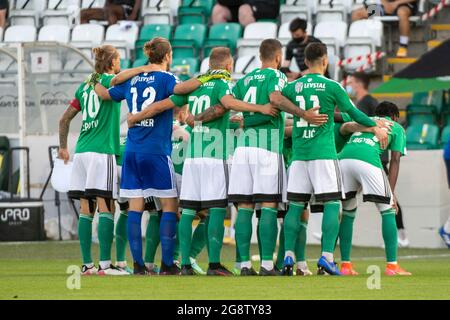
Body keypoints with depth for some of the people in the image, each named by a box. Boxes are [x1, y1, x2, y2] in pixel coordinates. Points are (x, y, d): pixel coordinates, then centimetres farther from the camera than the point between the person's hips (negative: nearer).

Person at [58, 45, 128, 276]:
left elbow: (65, 119, 21)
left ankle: (87, 264, 4)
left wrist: (63, 146, 30)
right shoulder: (111, 81, 0)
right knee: (106, 208, -8)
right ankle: (105, 264, -15)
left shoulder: (84, 86, 18)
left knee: (86, 210, 5)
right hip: (103, 151, -7)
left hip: (82, 152, 7)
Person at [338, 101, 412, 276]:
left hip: (343, 158, 4)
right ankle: (392, 266, 1)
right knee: (388, 211, 7)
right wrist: (391, 193, 10)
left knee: (347, 212, 18)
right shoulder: (397, 128, 26)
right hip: (368, 160, -4)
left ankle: (345, 265, 14)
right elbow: (395, 160, 15)